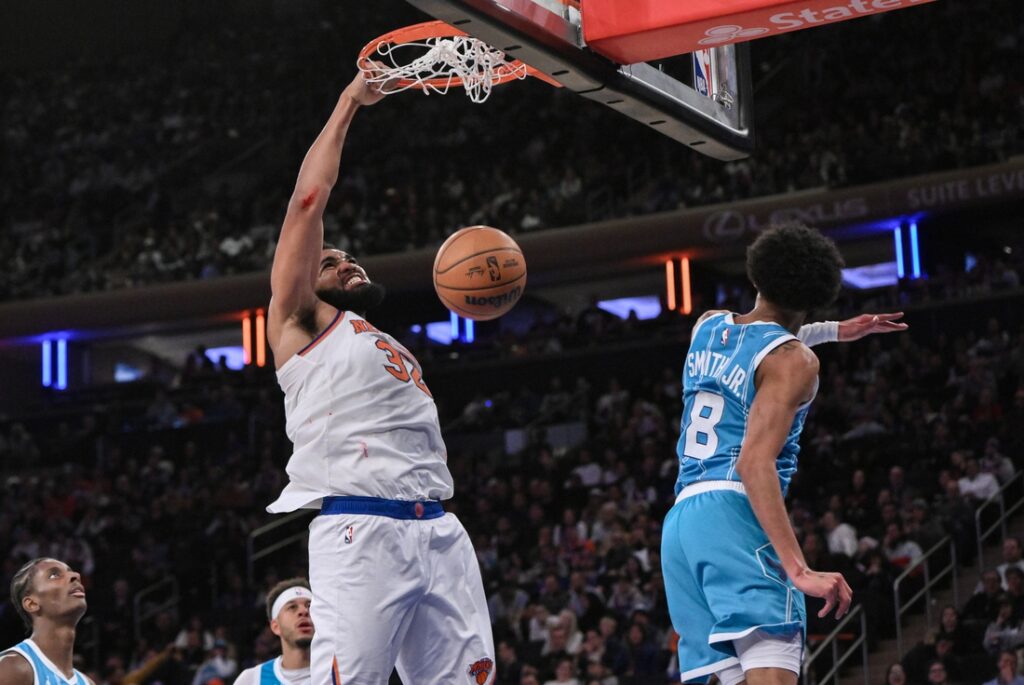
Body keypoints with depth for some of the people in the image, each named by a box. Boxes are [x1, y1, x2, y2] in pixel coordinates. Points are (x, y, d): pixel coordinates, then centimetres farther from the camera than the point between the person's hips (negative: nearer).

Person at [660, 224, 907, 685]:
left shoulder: (707, 327, 17)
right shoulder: (795, 361, -4)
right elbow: (755, 462, -18)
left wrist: (834, 331, 45)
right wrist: (798, 568, -24)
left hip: (680, 519, 8)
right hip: (735, 512, -8)